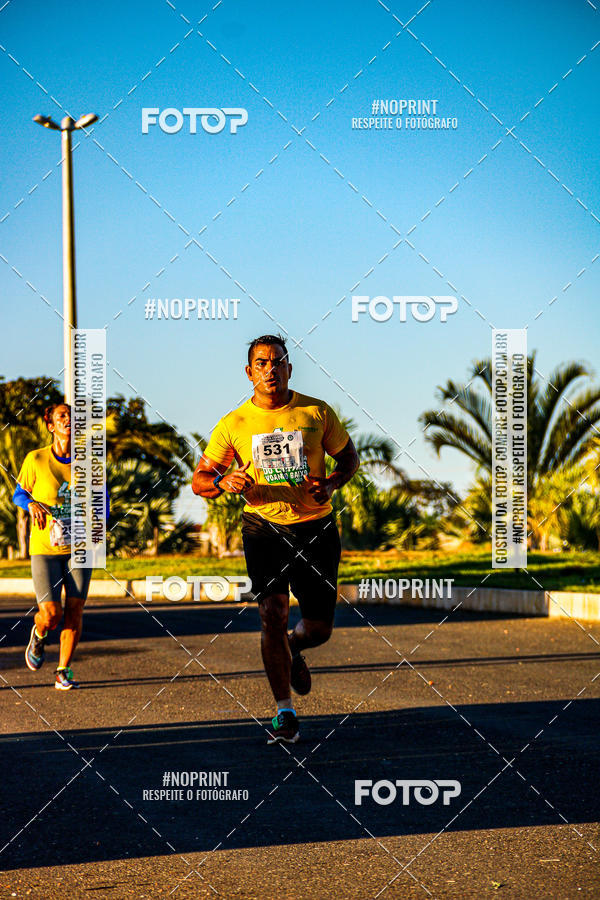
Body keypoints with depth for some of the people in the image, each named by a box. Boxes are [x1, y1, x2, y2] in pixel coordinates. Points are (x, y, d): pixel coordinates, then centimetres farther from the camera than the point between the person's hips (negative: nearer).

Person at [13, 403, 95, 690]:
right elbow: (19, 494, 6)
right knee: (51, 614, -11)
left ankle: (63, 671, 12)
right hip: (45, 547, -2)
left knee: (74, 610, -5)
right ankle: (39, 634, 26)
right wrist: (32, 505, -16)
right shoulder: (36, 460, -7)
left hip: (79, 546, 2)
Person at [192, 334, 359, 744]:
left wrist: (331, 484, -8)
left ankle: (292, 650, 44)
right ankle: (285, 713, -8)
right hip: (264, 526, -1)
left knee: (319, 628, 5)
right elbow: (200, 480, 4)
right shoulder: (233, 425, -1)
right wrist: (225, 483, -19)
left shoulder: (318, 413, 0)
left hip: (316, 528, 2)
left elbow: (349, 456, 13)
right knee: (273, 612, -18)